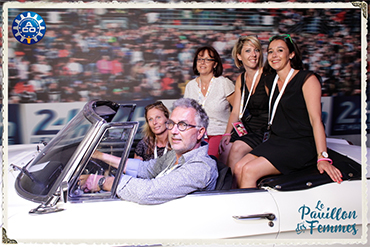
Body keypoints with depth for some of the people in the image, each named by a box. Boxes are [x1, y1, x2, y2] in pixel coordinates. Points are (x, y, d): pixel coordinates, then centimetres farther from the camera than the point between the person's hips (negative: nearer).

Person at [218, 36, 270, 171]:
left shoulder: (267, 77, -11)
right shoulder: (241, 79, 10)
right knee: (225, 147, -18)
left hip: (265, 129, -6)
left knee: (238, 147, -26)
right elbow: (235, 112, 11)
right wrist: (227, 133, -1)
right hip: (246, 128, 6)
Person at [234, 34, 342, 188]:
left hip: (301, 146, -7)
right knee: (239, 168, -16)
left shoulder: (307, 79, -6)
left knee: (249, 170, -23)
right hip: (275, 141, 7)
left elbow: (316, 119, -15)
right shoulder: (271, 82, 15)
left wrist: (322, 158, -24)